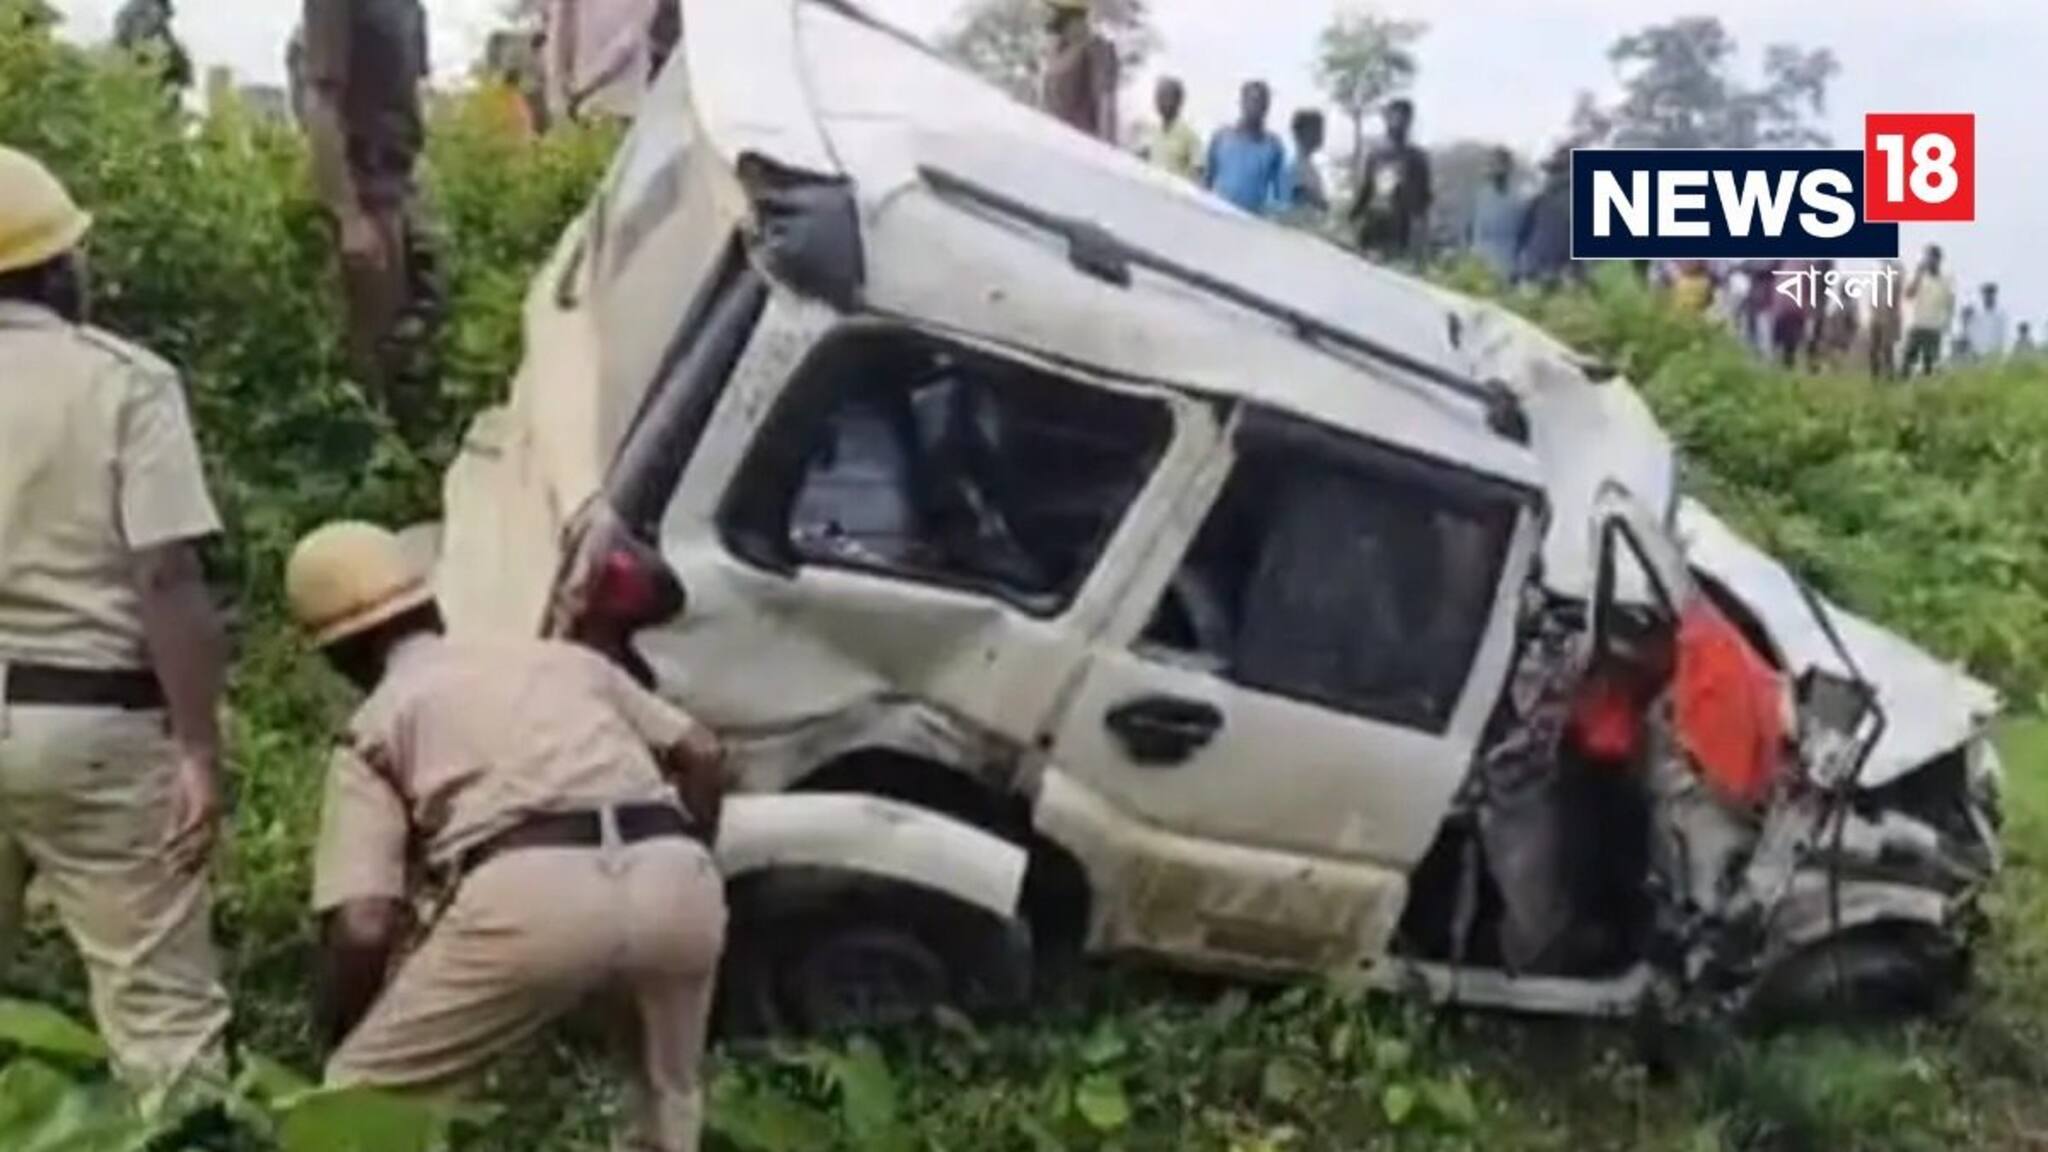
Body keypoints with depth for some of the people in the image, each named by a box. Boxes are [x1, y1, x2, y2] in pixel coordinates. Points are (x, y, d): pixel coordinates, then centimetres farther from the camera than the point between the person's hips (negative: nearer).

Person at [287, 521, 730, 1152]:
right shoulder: (559, 655, 32)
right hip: (673, 874, 5)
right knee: (669, 1096, 32)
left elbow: (364, 927, 8)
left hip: (531, 893, -4)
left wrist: (338, 1038, 25)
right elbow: (701, 756, 26)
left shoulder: (375, 725, 20)